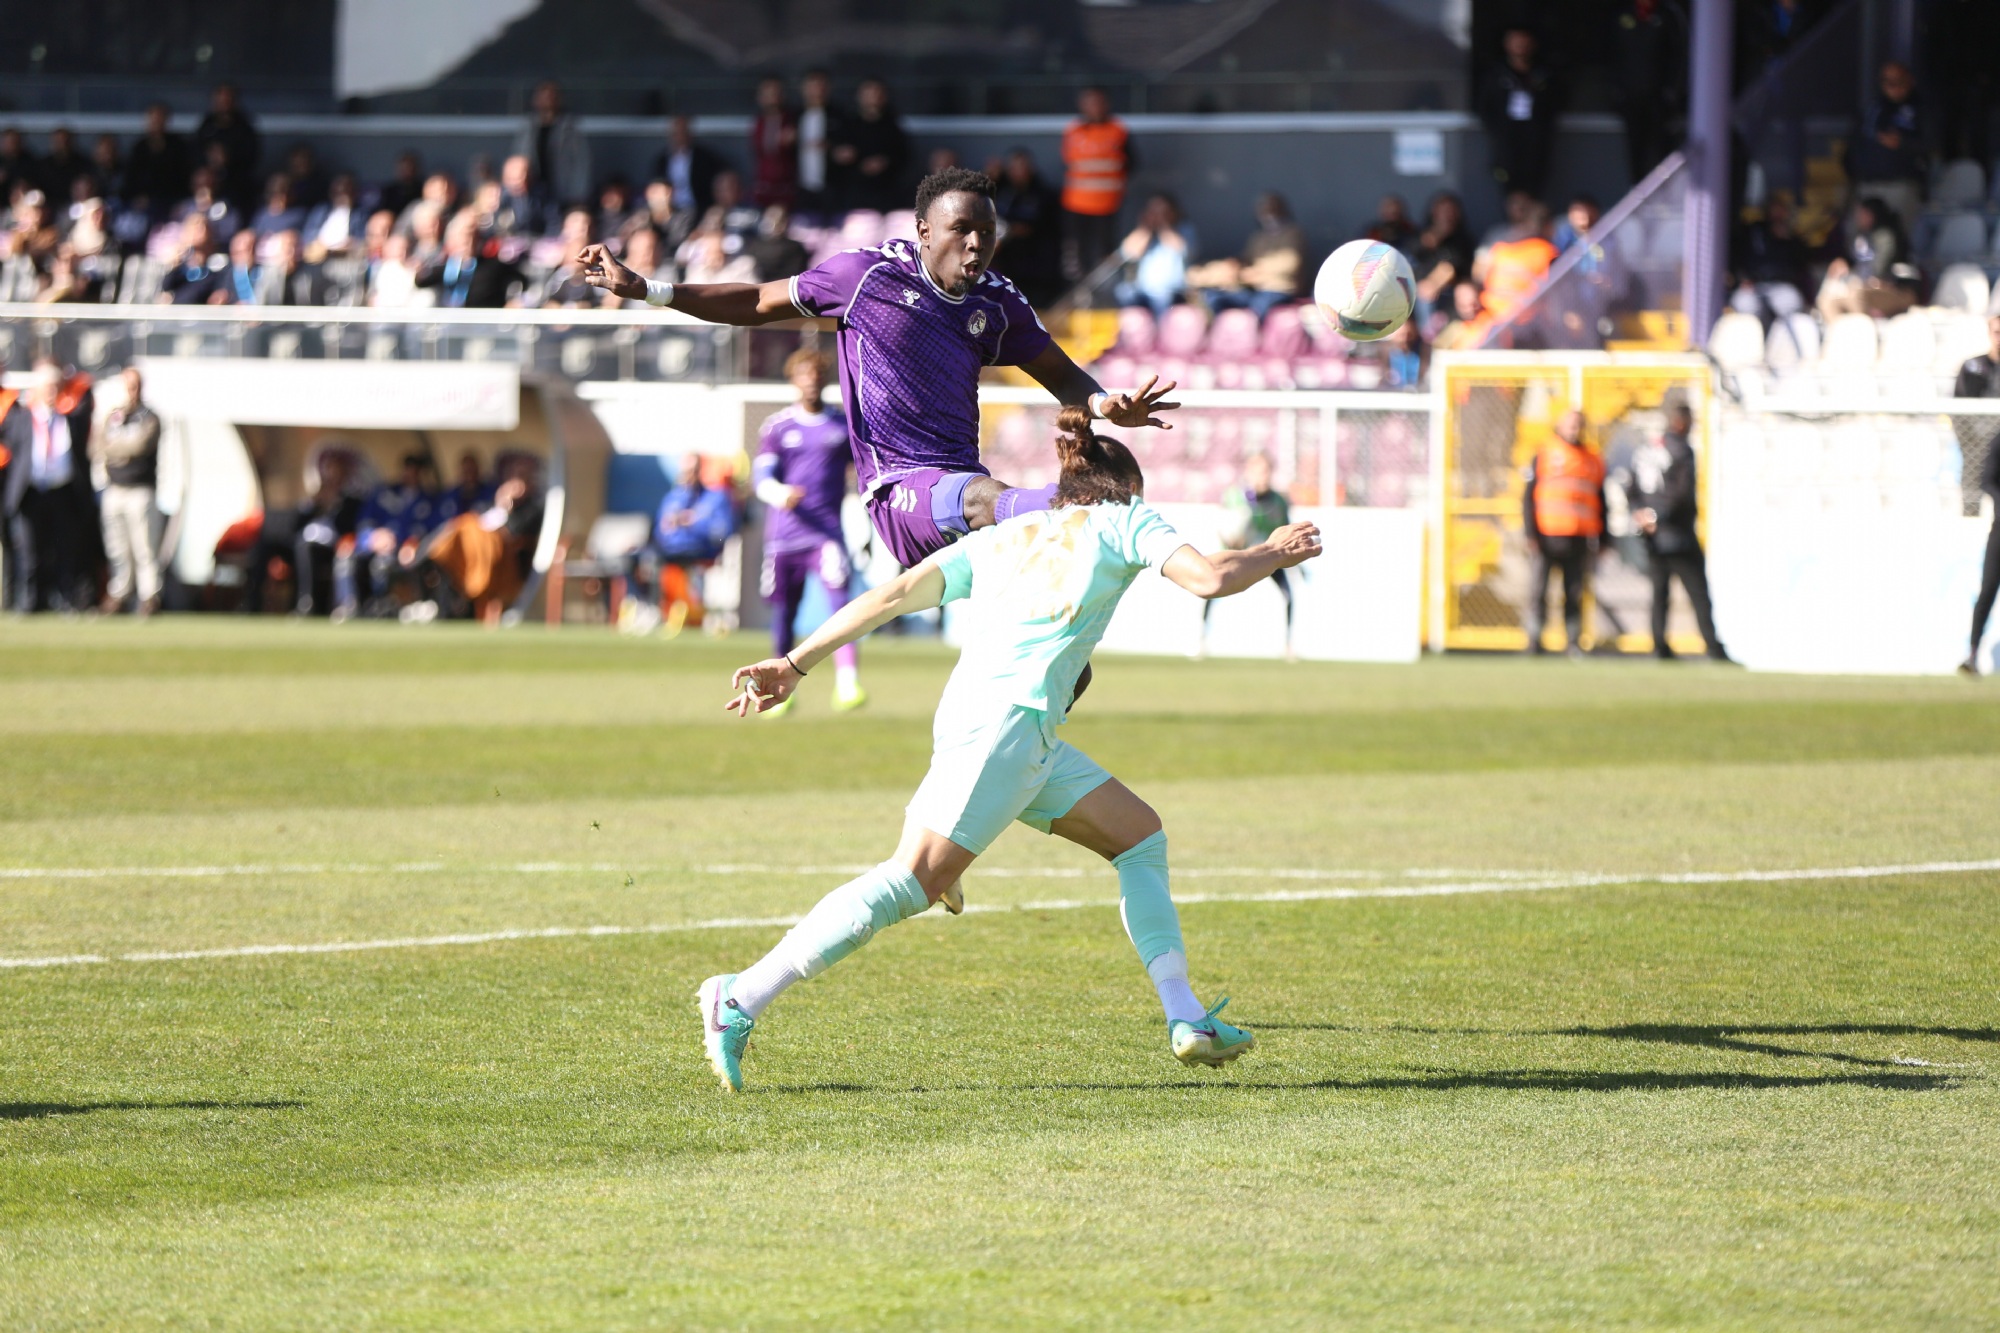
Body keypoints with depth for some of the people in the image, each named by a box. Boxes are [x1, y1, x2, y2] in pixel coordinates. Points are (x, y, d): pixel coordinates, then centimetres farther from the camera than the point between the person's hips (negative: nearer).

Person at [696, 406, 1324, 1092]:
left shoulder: (998, 539, 27)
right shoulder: (1124, 521, 13)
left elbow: (894, 594, 17)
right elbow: (1209, 577, -1)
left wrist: (794, 664, 14)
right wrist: (1270, 553, 18)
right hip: (1007, 717, -8)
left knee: (1140, 834, 16)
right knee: (917, 878, -17)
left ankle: (1186, 1019, 11)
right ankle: (743, 998, -24)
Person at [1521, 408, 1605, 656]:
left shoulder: (1594, 460, 14)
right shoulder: (1544, 456, 5)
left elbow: (1601, 502, 19)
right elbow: (1528, 498, 3)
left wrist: (1602, 538, 14)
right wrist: (1531, 533, -6)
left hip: (1581, 540, 2)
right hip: (1548, 537, -2)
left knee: (1575, 593, 2)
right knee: (1538, 590, -3)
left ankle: (1575, 643, 6)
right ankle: (1534, 640, 3)